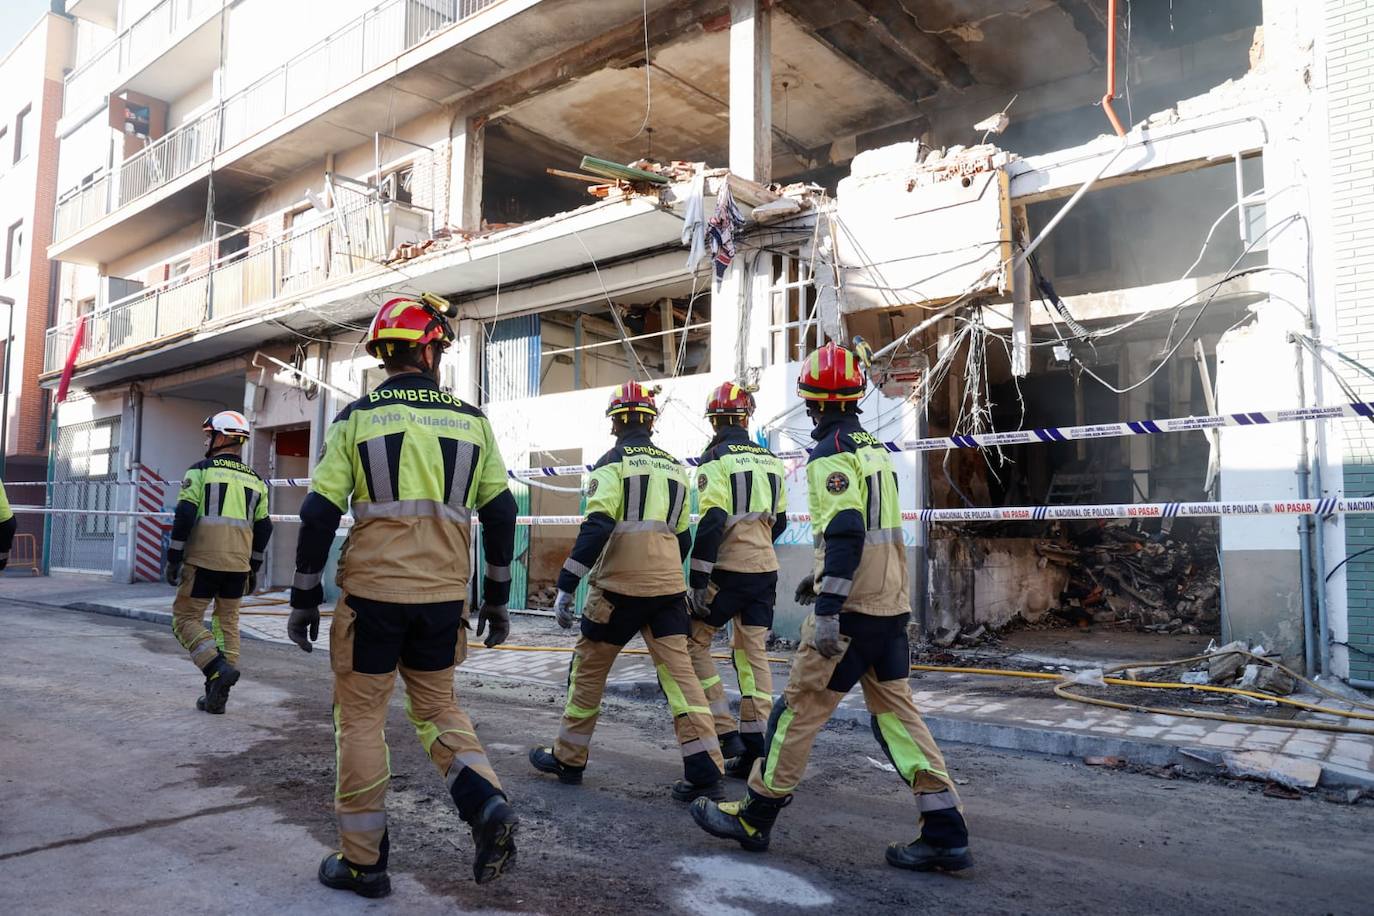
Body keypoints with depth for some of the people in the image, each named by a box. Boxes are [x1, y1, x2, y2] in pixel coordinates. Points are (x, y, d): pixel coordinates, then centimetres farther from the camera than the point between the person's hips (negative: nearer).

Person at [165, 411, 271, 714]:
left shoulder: (201, 471, -3)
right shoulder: (255, 479, 12)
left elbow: (185, 516, -11)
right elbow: (263, 528, 13)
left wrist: (173, 559, -4)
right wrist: (253, 569, 20)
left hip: (203, 561, -5)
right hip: (239, 565, 5)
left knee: (185, 618, 6)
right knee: (227, 623, 13)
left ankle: (219, 667, -15)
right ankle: (217, 695, 13)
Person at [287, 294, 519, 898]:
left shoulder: (357, 418, -1)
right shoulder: (471, 421, 4)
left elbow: (319, 513, -3)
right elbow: (500, 512, 5)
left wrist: (304, 600, 5)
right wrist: (497, 599, 13)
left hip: (372, 595, -2)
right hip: (444, 598, 2)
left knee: (361, 719, 11)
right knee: (437, 707, 19)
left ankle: (362, 861, 19)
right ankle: (487, 805, -2)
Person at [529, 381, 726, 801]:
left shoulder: (613, 462, -4)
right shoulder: (675, 467, 16)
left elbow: (597, 527, -15)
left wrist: (566, 585, -13)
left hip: (619, 585, -5)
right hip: (668, 586, 5)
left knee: (588, 668, 11)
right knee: (679, 671, 3)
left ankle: (569, 759, 22)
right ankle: (706, 771, -3)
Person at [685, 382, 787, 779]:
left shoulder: (716, 458, -9)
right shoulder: (770, 460, 11)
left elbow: (711, 523, -17)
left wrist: (697, 580, -16)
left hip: (728, 570, -6)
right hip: (765, 570, 6)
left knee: (695, 643, 7)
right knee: (753, 652, 9)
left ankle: (725, 732, 2)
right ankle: (753, 749, 9)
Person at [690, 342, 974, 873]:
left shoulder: (831, 454, -12)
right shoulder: (874, 449, 16)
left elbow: (845, 534, -23)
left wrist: (827, 609, -24)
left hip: (851, 609, -9)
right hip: (891, 606, 9)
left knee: (801, 708, 2)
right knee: (895, 712, 11)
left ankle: (755, 817, 14)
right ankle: (945, 834, 12)